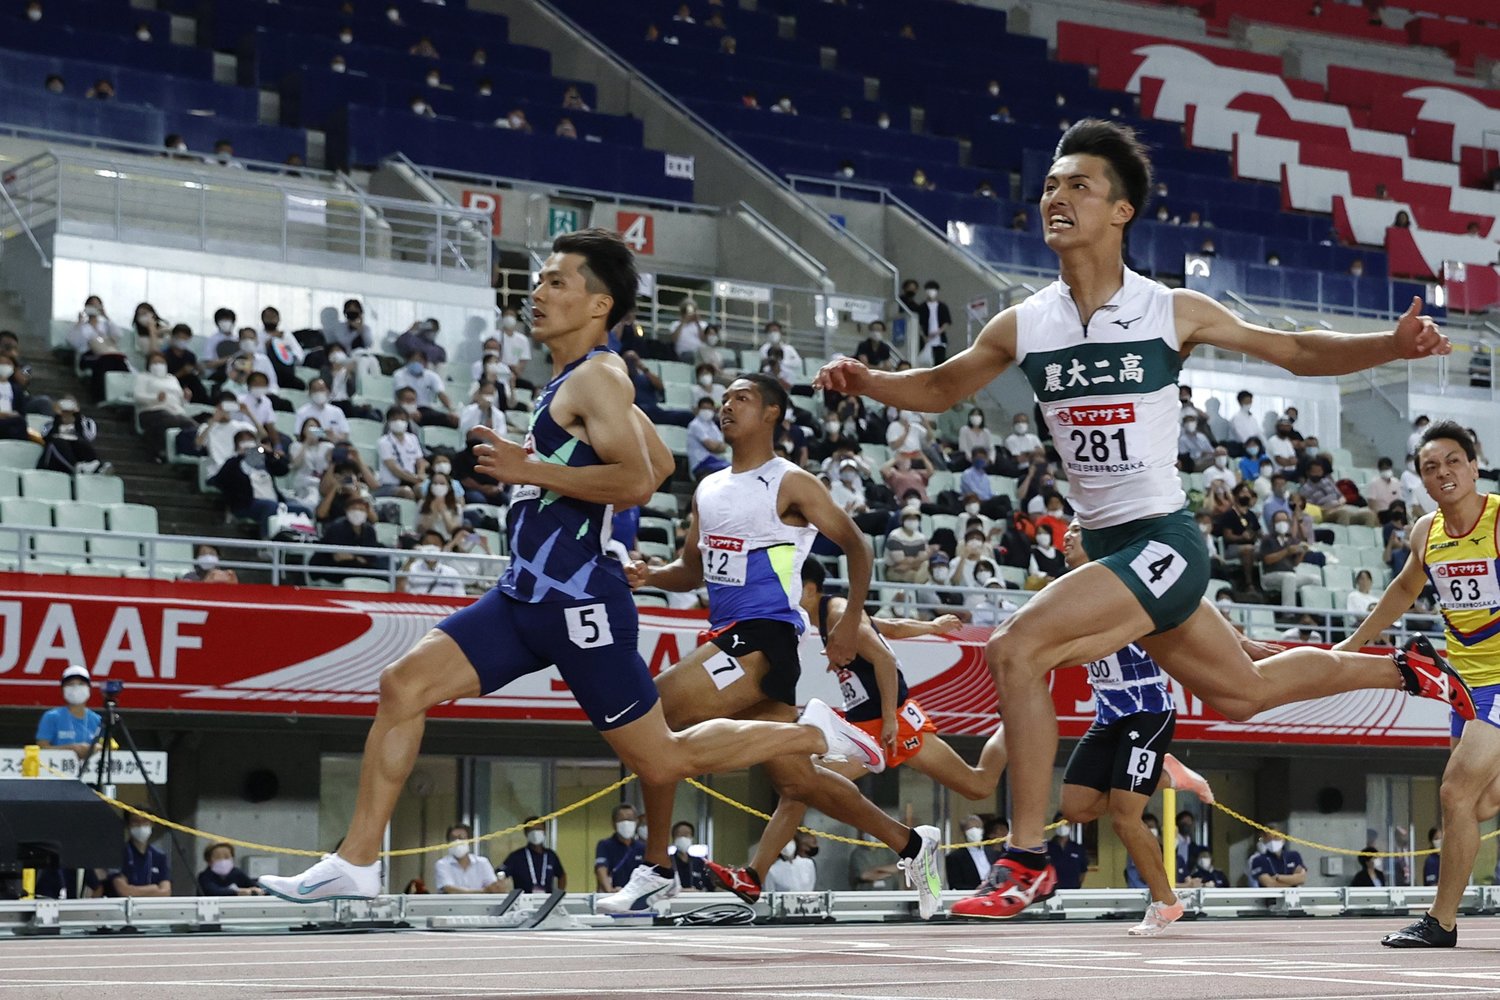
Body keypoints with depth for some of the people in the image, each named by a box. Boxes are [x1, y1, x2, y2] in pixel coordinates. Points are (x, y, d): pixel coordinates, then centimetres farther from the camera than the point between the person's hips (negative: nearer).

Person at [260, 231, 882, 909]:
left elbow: (637, 480, -26)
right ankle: (357, 863, 0)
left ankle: (813, 733, 17)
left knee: (662, 760, 0)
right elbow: (661, 463, 26)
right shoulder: (572, 379, 16)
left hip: (578, 603, -9)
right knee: (403, 685, -3)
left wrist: (529, 469, -21)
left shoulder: (597, 377, -12)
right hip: (526, 594, 9)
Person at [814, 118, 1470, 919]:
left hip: (1162, 544, -6)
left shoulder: (1173, 312, -9)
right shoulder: (1022, 327, 2)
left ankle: (1027, 860, -11)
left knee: (1017, 649, -22)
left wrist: (1392, 345, -15)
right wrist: (864, 382, -3)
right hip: (1106, 546, 6)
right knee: (1242, 691, 21)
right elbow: (940, 388, 17)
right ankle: (1402, 672, 47)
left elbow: (1295, 351, 1)